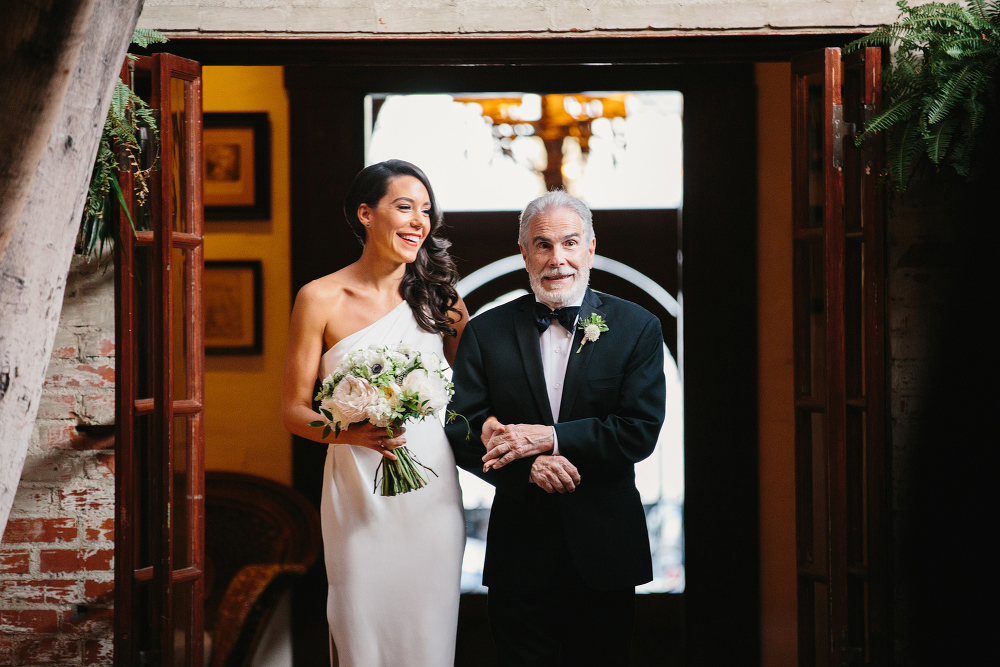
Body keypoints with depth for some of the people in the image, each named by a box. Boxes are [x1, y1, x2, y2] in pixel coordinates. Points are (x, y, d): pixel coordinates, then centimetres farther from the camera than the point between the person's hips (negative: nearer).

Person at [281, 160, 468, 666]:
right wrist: (350, 433, -20)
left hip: (433, 495, 2)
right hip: (359, 496, -2)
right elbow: (294, 410, -2)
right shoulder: (322, 299, -3)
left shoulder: (437, 294, 6)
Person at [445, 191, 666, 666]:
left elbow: (641, 429, -10)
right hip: (520, 550, 0)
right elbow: (460, 431, -3)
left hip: (604, 552, 0)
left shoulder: (637, 328, 0)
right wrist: (528, 466, -20)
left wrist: (549, 438, -20)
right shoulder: (486, 332, 3)